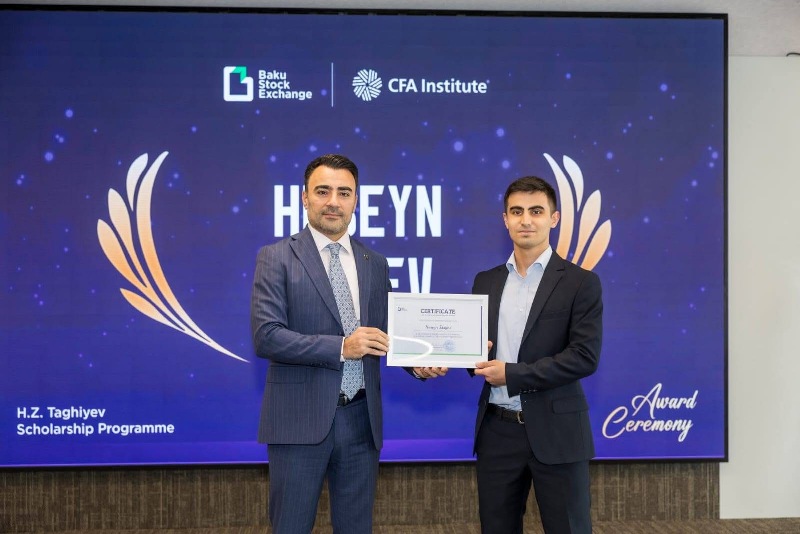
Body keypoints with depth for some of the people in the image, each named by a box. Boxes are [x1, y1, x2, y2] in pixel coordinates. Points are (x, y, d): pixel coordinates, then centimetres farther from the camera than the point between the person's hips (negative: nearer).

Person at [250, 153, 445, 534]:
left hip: (361, 418, 4)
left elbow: (385, 331, 14)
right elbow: (265, 335, -14)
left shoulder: (375, 264, 10)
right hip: (301, 419, -4)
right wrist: (340, 347, -20)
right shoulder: (276, 258, -5)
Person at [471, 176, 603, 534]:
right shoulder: (486, 281, 10)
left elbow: (585, 356, -13)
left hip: (555, 431, -4)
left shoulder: (580, 283, -4)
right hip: (497, 430, 4)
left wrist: (512, 375, -16)